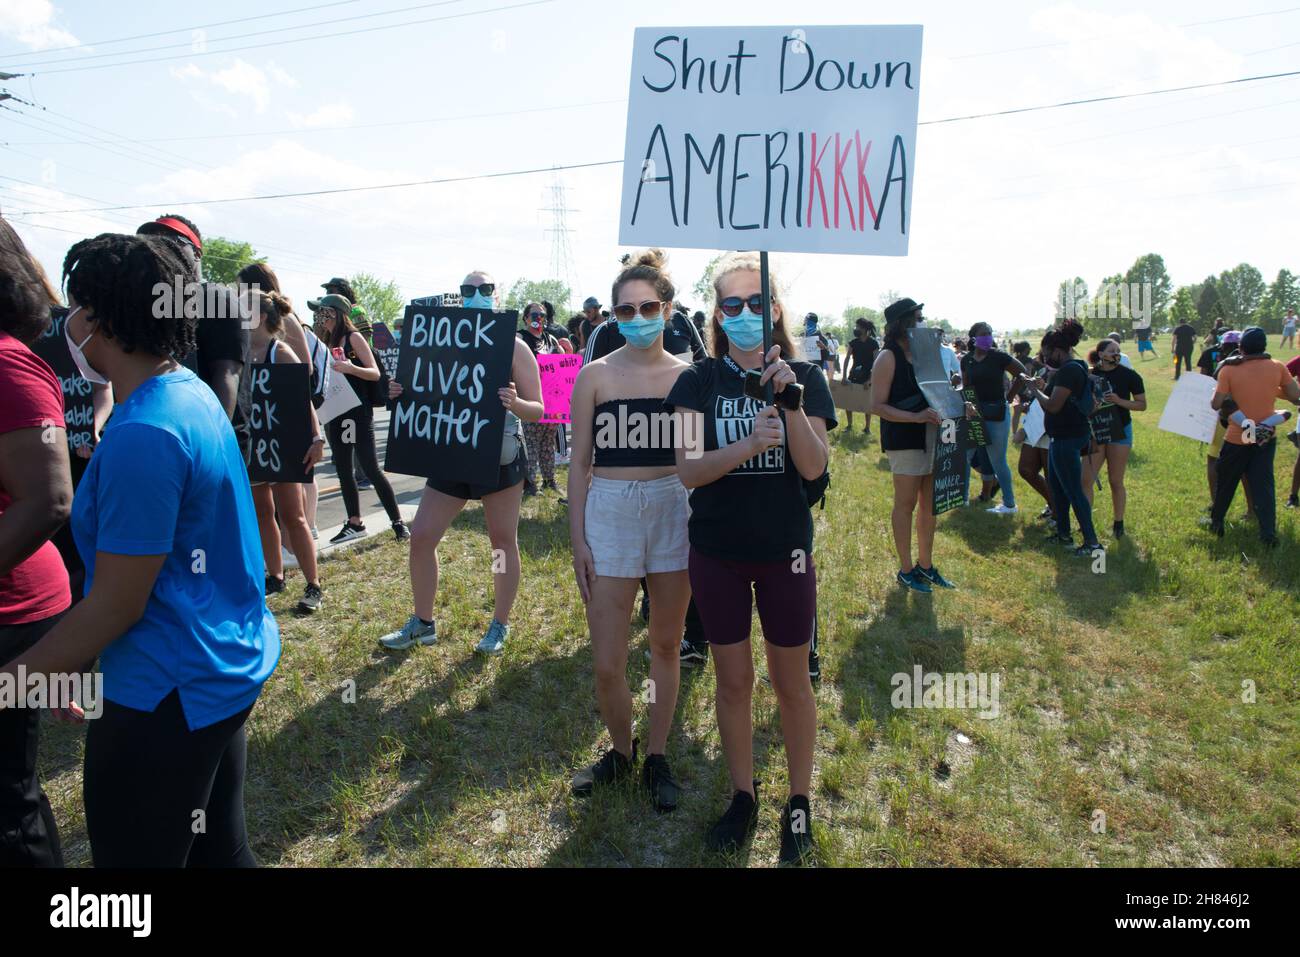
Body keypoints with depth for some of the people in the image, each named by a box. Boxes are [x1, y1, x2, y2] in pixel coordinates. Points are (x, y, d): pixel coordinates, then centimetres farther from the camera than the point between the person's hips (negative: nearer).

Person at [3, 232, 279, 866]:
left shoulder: (142, 435, -25)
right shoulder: (191, 394, 5)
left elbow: (114, 606, -21)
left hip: (171, 695, -9)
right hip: (227, 668, 9)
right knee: (219, 848, 22)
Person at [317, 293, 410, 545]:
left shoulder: (353, 337, -6)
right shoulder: (327, 341, 13)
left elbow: (375, 374, -13)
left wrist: (350, 367, -29)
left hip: (358, 411, -7)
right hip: (335, 413, 7)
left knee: (371, 468, -9)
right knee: (343, 468, 9)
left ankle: (398, 522, -2)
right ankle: (354, 524, 18)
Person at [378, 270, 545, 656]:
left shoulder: (514, 347, -5)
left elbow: (538, 411, -6)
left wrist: (515, 403, -28)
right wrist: (403, 394, -6)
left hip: (499, 457, -4)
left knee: (503, 540, 6)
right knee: (420, 536, 4)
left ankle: (500, 626, 22)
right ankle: (422, 623, 21)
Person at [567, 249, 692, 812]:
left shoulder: (687, 376, 2)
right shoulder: (596, 376, 0)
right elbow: (580, 464, 2)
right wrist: (577, 540, -3)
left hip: (674, 511, 1)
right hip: (609, 512, -1)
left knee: (666, 644, 12)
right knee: (606, 663, 1)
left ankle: (657, 758, 31)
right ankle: (620, 750, 29)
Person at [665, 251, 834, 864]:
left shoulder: (805, 377, -3)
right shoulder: (700, 381, -3)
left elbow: (814, 467, -12)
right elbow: (687, 468, -13)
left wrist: (789, 400, -25)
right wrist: (749, 444, -29)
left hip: (785, 550, -1)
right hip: (717, 552, 1)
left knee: (791, 681, 10)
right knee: (733, 681, 12)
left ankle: (799, 802, 28)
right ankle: (743, 797, 30)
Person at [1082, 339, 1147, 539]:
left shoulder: (1129, 376, -4)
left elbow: (1142, 405, -3)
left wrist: (1119, 401, -18)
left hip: (1119, 432, -2)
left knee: (1116, 481, 4)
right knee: (1086, 480, -4)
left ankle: (1118, 523, 18)